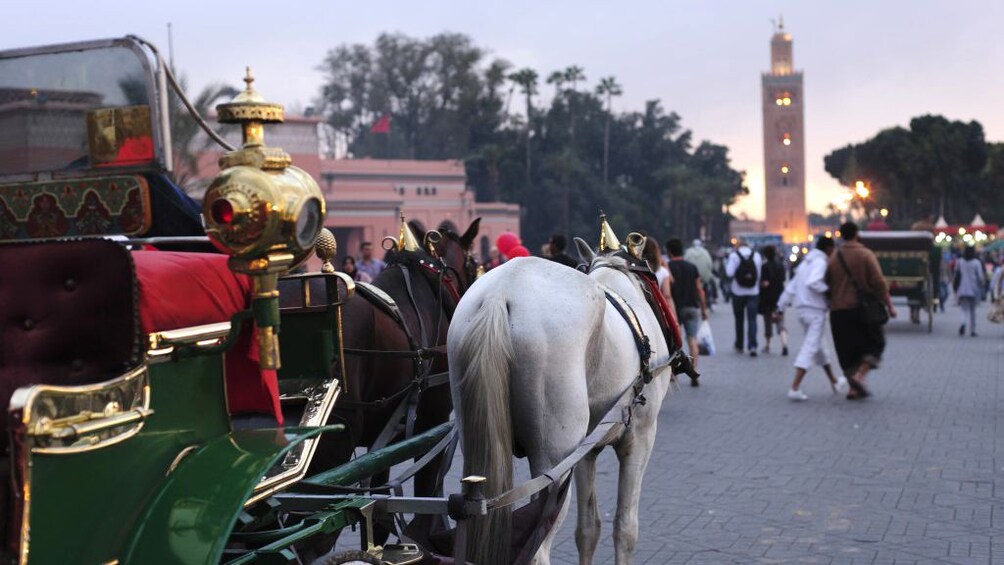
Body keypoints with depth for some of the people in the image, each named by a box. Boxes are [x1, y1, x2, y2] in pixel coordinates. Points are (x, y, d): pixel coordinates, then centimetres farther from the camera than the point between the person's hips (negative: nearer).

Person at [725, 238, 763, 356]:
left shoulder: (734, 255, -6)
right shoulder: (757, 255, 2)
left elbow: (729, 273, -14)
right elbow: (760, 273, 4)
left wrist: (726, 263, 3)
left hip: (738, 292, -1)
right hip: (753, 292, 1)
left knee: (739, 319, 14)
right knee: (752, 319, -2)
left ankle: (739, 345, 23)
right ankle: (752, 345, -17)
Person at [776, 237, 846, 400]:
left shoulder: (806, 262, 17)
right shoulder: (820, 262, -10)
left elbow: (791, 287, 17)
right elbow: (812, 282, -28)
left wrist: (780, 307, 18)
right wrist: (827, 289, -13)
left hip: (802, 309, 10)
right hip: (815, 310, -10)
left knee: (818, 346, 20)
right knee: (810, 348, -8)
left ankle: (833, 381, 35)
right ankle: (794, 388, -15)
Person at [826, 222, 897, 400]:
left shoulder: (834, 258, 6)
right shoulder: (866, 255, -6)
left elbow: (828, 286, 8)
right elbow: (879, 283, -12)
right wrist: (889, 305, -7)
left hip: (839, 312, 4)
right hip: (862, 309, -4)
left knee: (848, 350, 11)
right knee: (874, 344, 10)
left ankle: (854, 388, 10)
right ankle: (860, 375, -12)